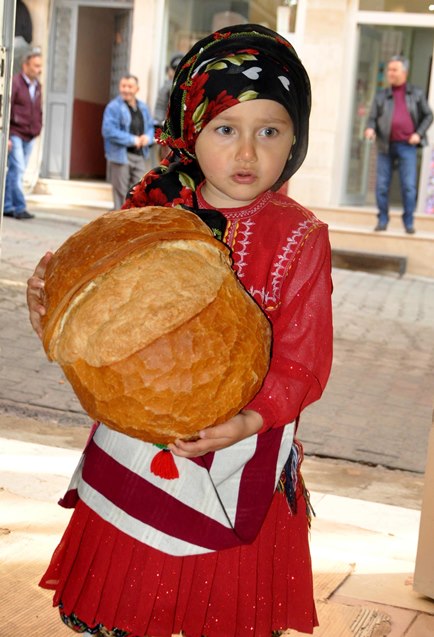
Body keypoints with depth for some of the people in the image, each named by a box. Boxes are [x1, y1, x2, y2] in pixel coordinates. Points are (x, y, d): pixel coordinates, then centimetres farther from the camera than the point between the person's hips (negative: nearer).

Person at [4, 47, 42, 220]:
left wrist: (38, 128, 11)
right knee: (17, 170, -11)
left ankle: (7, 206, 16)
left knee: (17, 172, 9)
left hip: (29, 137, 7)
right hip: (15, 134, -7)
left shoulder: (37, 86, 13)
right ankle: (19, 208, -11)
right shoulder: (15, 83, -9)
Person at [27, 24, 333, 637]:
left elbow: (303, 363, -10)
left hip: (237, 470, -2)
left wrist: (249, 421, -26)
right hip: (134, 456, 3)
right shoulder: (150, 213, -2)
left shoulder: (300, 237, -9)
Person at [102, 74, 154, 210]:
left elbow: (150, 127, 20)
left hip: (140, 155, 6)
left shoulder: (143, 107, 14)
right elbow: (109, 131, -18)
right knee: (121, 192, 1)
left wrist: (148, 137, -5)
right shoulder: (113, 107, -8)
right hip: (120, 155, -6)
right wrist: (132, 140, -18)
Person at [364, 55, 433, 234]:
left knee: (409, 186, -5)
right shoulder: (381, 95, 11)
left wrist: (419, 134, -4)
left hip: (407, 146, -1)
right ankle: (382, 220, 12)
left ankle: (409, 222, 4)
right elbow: (372, 118, 5)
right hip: (386, 145, 2)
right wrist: (370, 129, -18)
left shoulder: (416, 94, 9)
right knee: (382, 185, 1)